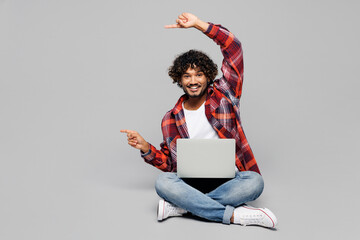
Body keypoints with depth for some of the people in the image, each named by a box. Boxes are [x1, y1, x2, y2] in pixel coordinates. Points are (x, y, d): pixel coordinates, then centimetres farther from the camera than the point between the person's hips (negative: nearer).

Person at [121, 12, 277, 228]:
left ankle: (183, 205, -24)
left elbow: (234, 48, -1)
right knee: (163, 183, -30)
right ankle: (234, 215, -27)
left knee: (255, 182, -33)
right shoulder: (171, 120, 10)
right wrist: (146, 148, -4)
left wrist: (198, 23, -6)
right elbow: (168, 162, 15)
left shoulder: (223, 95, 5)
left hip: (228, 178, 0)